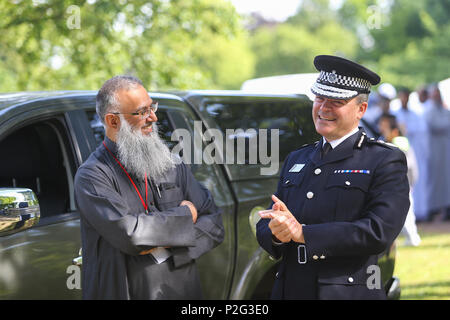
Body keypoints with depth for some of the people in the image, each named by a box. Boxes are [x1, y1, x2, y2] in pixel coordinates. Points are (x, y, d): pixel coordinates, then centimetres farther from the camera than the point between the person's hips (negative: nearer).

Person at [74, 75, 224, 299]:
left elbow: (214, 225, 2)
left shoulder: (173, 166, 6)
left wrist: (168, 245, -14)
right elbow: (129, 233, -23)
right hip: (125, 292, -4)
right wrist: (184, 215, -10)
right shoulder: (92, 176, -10)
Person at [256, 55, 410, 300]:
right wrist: (276, 233, -14)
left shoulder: (387, 161, -5)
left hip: (348, 293, -5)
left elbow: (379, 232, -18)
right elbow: (264, 226, 10)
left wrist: (303, 232, -18)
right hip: (289, 291, 5)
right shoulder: (296, 160, 14)